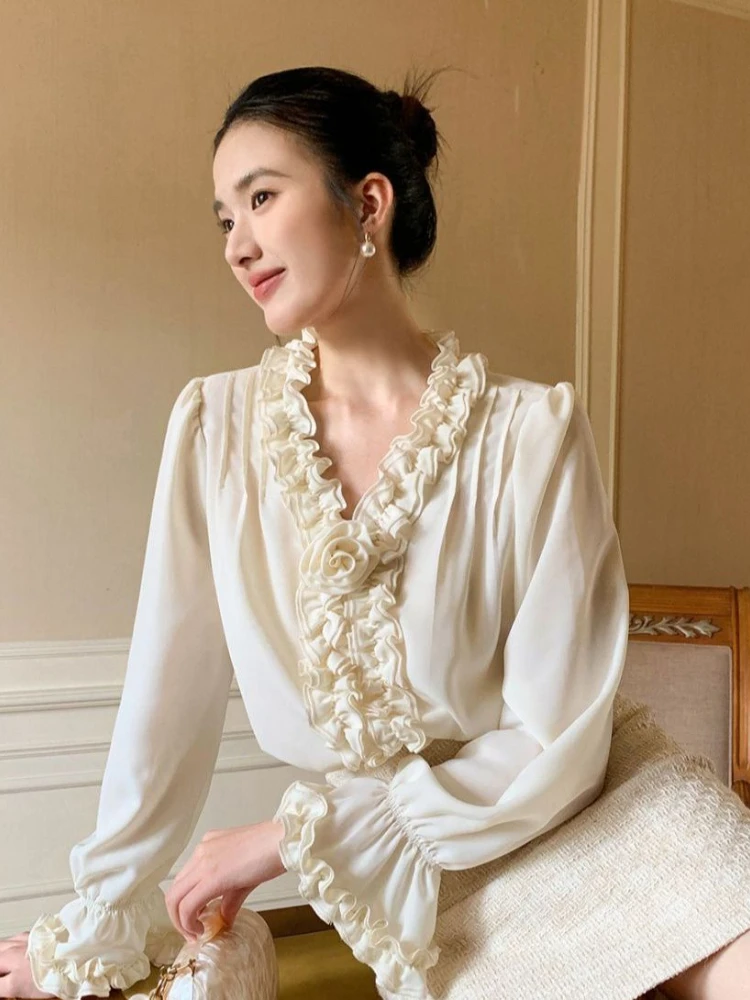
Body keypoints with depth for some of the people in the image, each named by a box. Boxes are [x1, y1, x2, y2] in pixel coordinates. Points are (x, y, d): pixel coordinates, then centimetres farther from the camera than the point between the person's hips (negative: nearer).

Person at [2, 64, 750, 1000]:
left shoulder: (531, 430, -18)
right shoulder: (217, 426, -10)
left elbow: (558, 747, -15)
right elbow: (167, 698, -5)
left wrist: (294, 836, -11)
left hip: (595, 807, -1)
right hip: (414, 875, 1)